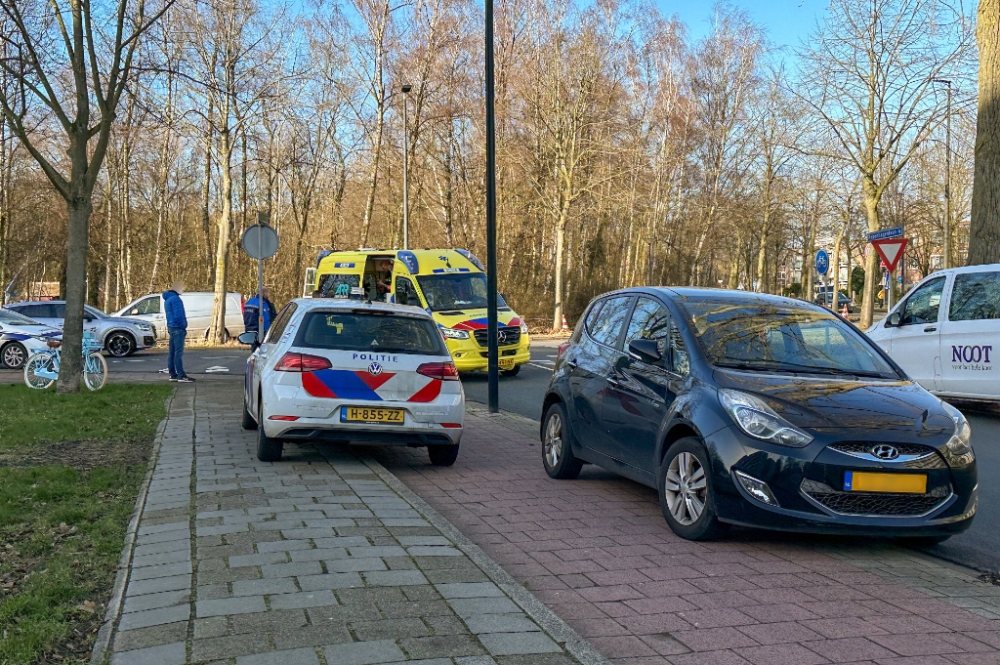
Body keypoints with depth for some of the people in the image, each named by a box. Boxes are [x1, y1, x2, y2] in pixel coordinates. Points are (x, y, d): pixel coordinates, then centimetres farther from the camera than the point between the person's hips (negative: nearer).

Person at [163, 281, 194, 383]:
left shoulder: (167, 299, 18)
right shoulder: (175, 299, -14)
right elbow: (178, 316, -20)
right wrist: (183, 326, -10)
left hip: (171, 328, 10)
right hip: (178, 328, -10)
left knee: (171, 352, 10)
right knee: (179, 353, -11)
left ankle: (173, 375, 14)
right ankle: (181, 376, -12)